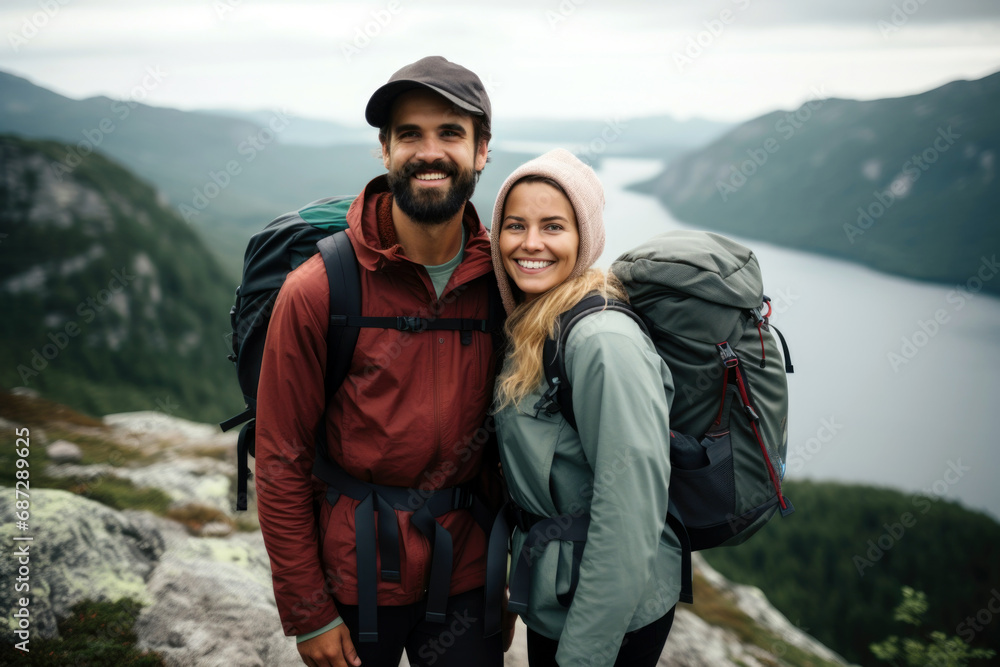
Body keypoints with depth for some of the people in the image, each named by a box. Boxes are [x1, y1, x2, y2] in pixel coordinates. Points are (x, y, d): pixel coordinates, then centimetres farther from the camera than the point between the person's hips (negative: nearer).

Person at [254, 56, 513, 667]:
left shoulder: (503, 281, -4)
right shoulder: (317, 290, -14)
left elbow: (503, 437, 4)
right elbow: (282, 463, -9)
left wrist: (506, 580, 7)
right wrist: (307, 614, -7)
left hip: (465, 575, 3)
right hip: (356, 578, -2)